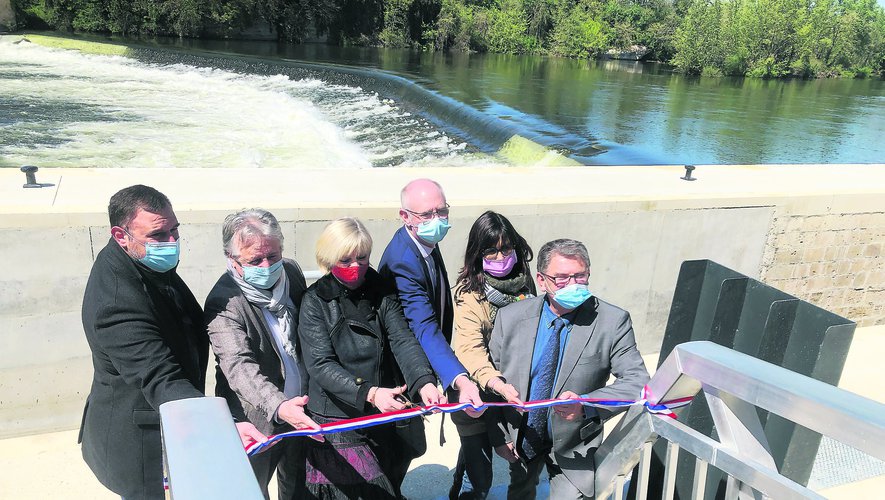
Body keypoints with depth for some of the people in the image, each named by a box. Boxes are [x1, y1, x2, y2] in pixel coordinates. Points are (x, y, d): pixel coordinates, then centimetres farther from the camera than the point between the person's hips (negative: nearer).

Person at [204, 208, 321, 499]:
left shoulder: (291, 272, -4)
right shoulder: (223, 303, -24)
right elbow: (239, 366, -36)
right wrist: (278, 406, -52)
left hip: (301, 411, 6)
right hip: (258, 422, -5)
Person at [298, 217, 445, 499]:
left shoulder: (383, 293, 3)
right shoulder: (316, 301, -7)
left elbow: (403, 341, -10)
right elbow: (321, 365, -15)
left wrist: (424, 382, -28)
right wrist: (369, 393, -29)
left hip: (388, 418, 4)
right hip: (339, 420, -4)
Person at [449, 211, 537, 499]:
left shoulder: (523, 281, 1)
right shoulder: (468, 292, -17)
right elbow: (470, 348, -29)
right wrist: (498, 384, -46)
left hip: (515, 387, 6)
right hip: (478, 393, -6)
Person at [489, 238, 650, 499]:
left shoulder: (613, 321, -19)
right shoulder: (510, 318, -13)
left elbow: (638, 381, -21)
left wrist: (586, 404, -37)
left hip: (574, 445, -2)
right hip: (519, 438, 3)